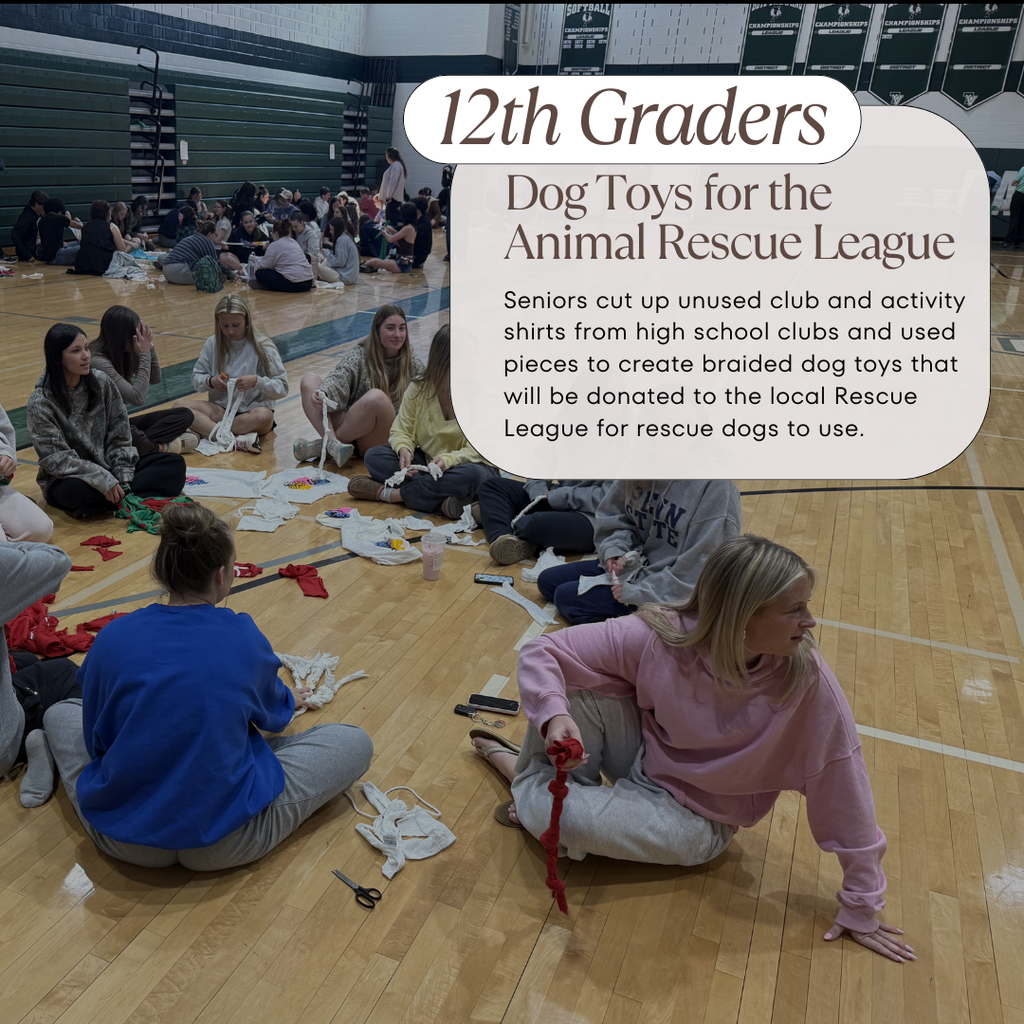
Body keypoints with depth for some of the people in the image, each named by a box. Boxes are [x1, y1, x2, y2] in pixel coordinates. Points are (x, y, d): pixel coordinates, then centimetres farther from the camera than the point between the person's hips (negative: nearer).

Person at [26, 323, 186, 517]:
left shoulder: (102, 383, 0)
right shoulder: (40, 404, -13)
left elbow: (120, 437, 1)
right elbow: (57, 460, -19)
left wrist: (123, 480, -12)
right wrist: (105, 481, -30)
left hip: (108, 466, 5)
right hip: (69, 479, -5)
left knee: (175, 463, -14)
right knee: (78, 491, -42)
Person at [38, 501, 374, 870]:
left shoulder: (112, 638, -9)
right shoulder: (246, 639, -11)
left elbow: (96, 740, 6)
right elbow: (273, 711, 11)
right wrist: (290, 700, 37)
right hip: (221, 846, -3)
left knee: (61, 711, 30)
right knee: (355, 742, 10)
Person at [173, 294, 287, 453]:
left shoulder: (263, 347, -6)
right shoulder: (213, 344, 5)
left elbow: (282, 388, -7)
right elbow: (196, 379, 11)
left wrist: (257, 381, -25)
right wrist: (210, 381, -11)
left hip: (251, 411, -4)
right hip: (221, 409, 4)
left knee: (264, 416, -39)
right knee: (180, 405, -21)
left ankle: (206, 430, -25)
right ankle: (236, 440, -36)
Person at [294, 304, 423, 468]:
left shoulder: (414, 367, 7)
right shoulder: (359, 356, 6)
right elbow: (337, 380, -11)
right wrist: (322, 393, -33)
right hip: (351, 428, 2)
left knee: (376, 397, -33)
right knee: (309, 380, -11)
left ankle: (322, 445, -21)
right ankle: (332, 443, -32)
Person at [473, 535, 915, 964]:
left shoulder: (804, 675, -27)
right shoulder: (659, 638, -25)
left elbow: (841, 778, -18)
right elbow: (540, 652, -19)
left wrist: (861, 908, -11)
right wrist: (555, 716, -40)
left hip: (694, 815, -1)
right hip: (641, 762, 2)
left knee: (560, 816, -27)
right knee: (576, 684, -26)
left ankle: (532, 797, 10)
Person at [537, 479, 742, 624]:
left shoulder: (718, 486, -25)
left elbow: (696, 570, -24)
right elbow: (612, 516, 11)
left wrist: (638, 592, -22)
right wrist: (613, 548, -10)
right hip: (632, 561, 8)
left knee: (566, 596, -15)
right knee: (547, 581, 6)